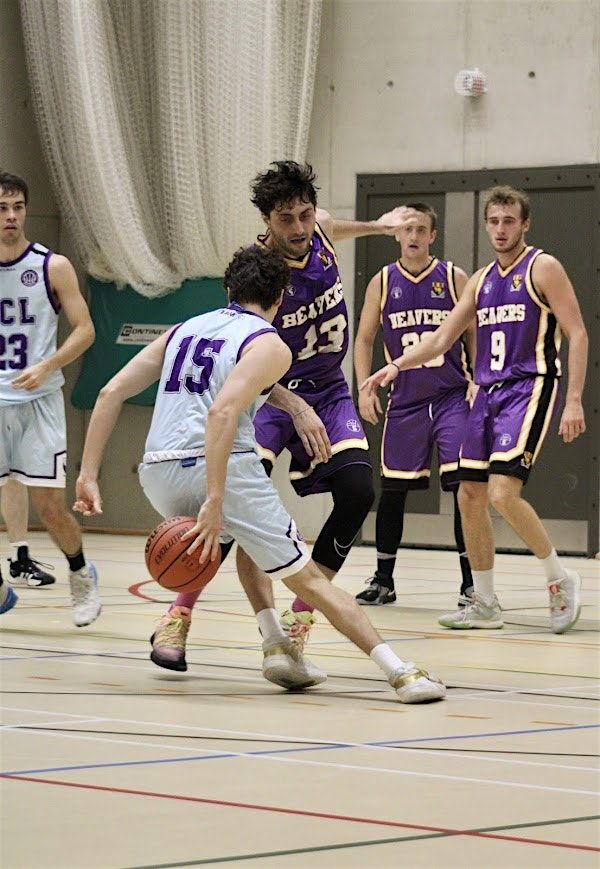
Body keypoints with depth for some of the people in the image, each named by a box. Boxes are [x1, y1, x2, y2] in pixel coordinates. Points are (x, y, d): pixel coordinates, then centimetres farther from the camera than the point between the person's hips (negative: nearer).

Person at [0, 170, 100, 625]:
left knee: (50, 506, -4)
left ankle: (81, 575, 23)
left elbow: (85, 330, -4)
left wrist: (46, 366, -18)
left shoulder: (53, 267, -3)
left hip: (38, 400, -2)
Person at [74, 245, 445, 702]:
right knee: (308, 577, 3)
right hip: (223, 469, -5)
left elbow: (111, 393, 13)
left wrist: (88, 475, 12)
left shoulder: (184, 330, 21)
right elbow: (222, 411, -17)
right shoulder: (271, 346, 2)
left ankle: (275, 643, 22)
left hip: (157, 474, 6)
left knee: (244, 537, 35)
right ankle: (401, 673, -3)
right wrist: (215, 503, -22)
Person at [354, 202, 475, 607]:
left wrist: (477, 384, -7)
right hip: (405, 401, 2)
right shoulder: (383, 282, 5)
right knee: (392, 489, 5)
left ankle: (471, 583, -5)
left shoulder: (453, 278, 0)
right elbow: (364, 339, 11)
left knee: (464, 486, -10)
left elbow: (475, 335, 4)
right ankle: (383, 581, 18)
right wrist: (365, 388, 0)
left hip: (452, 397, -2)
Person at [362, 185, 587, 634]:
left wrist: (574, 400, -17)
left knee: (503, 492, -20)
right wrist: (397, 365, 2)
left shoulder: (543, 268, -4)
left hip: (529, 389, -8)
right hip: (489, 391, 8)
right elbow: (442, 337, 18)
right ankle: (485, 604, 14)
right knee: (470, 496, 4)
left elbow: (578, 334, -9)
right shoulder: (482, 280, 16)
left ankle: (562, 579, -3)